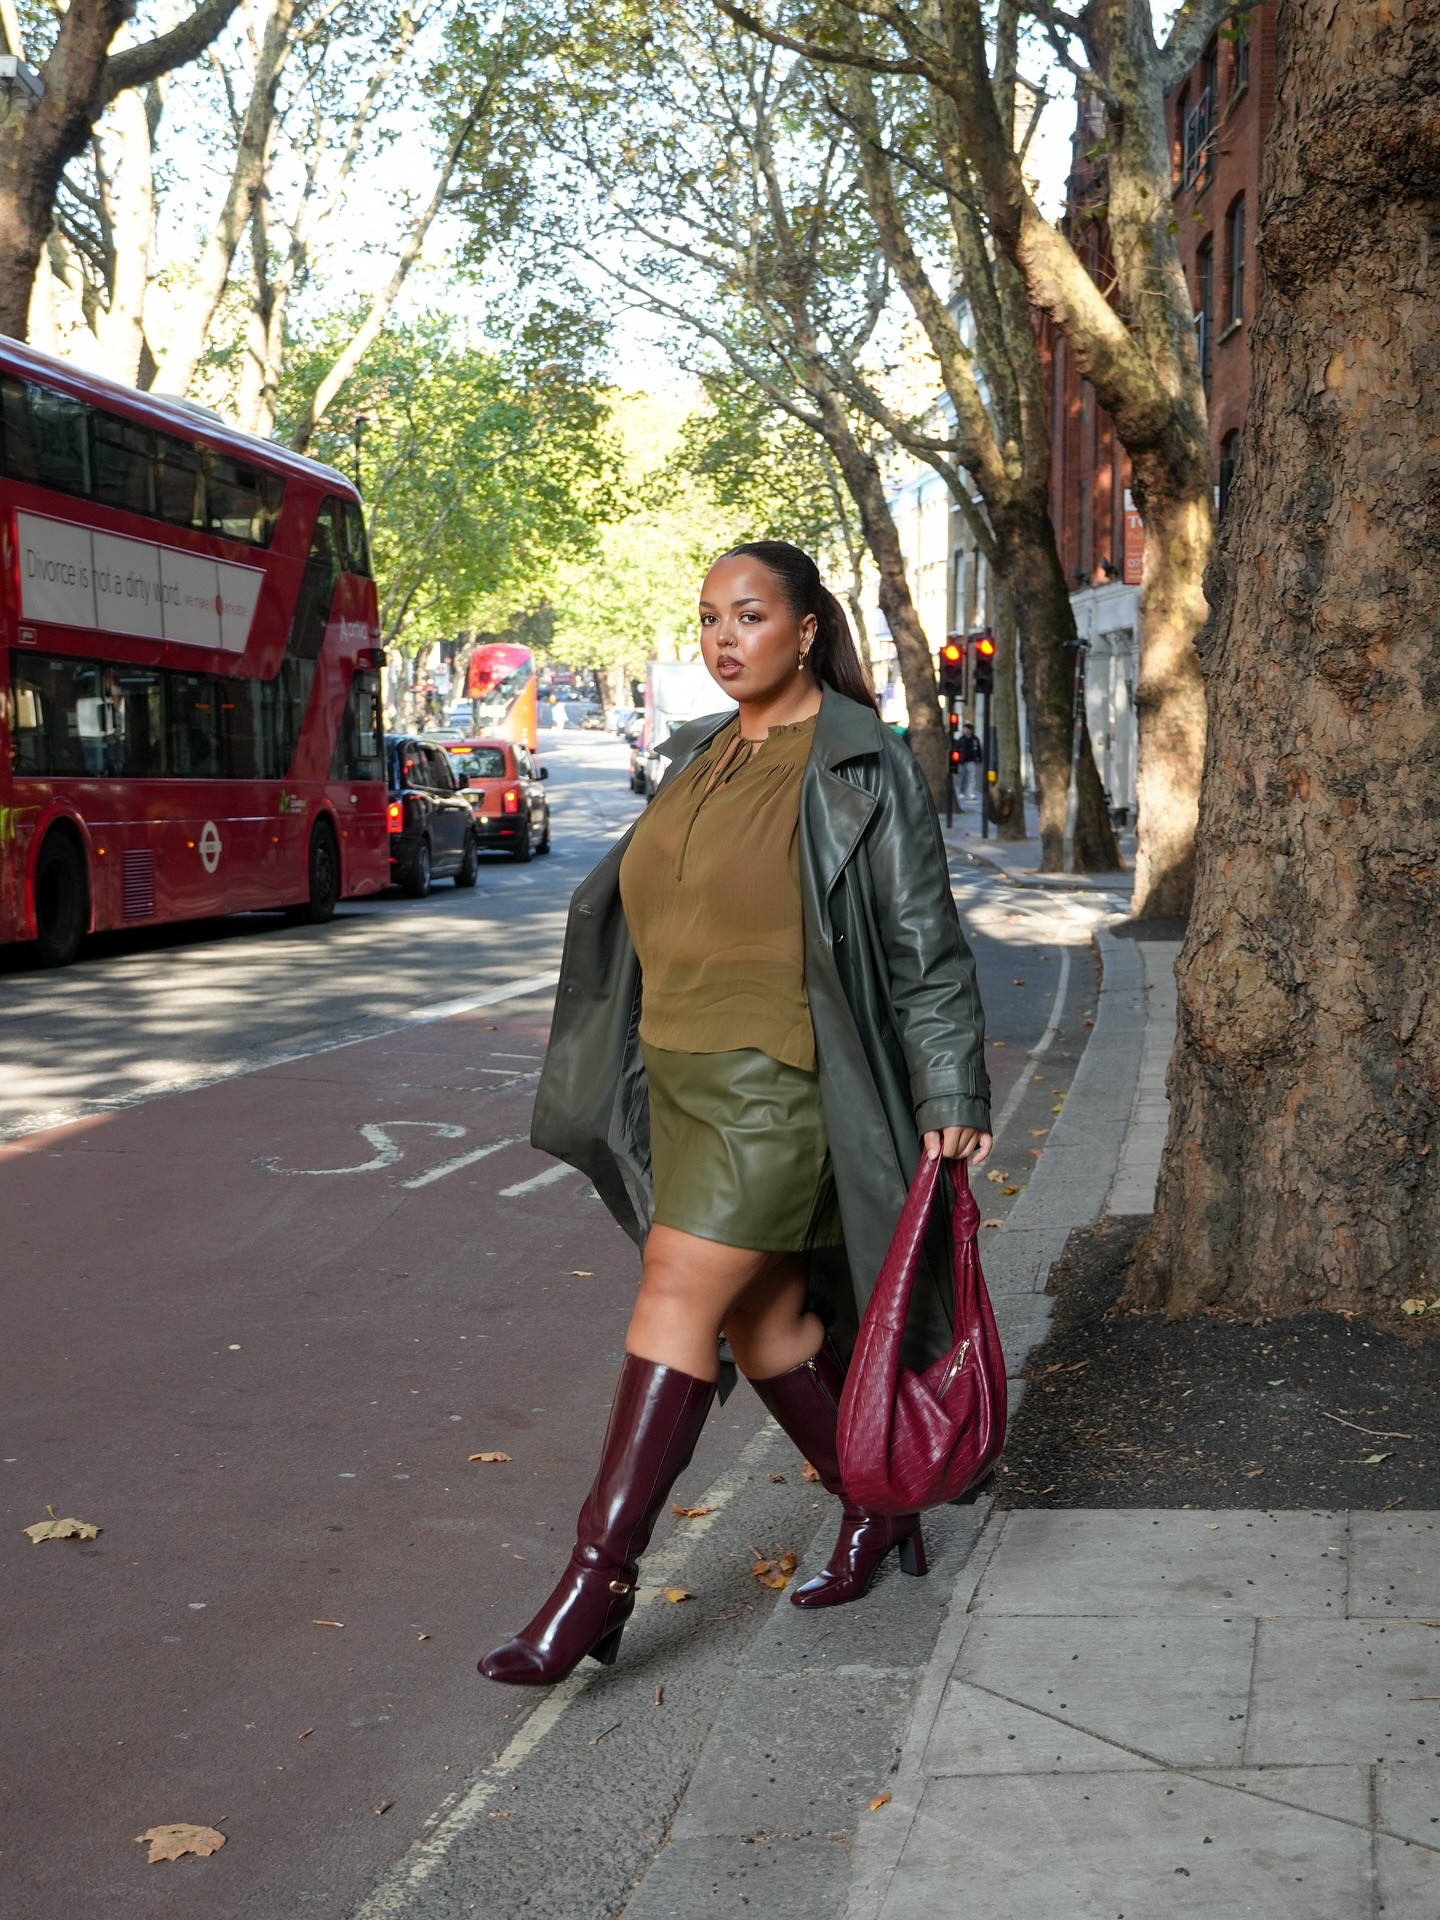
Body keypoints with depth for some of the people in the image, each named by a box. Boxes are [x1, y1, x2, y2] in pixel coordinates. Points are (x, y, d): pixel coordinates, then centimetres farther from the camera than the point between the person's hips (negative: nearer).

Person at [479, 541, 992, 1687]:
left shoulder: (859, 764, -8)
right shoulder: (700, 758, 13)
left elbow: (924, 942, -7)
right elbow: (642, 909, 20)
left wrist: (950, 1097, -10)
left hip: (782, 1086, -7)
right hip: (681, 1078, 8)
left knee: (678, 1304, -11)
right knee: (765, 1317, 12)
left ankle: (597, 1585, -8)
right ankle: (876, 1511, 30)